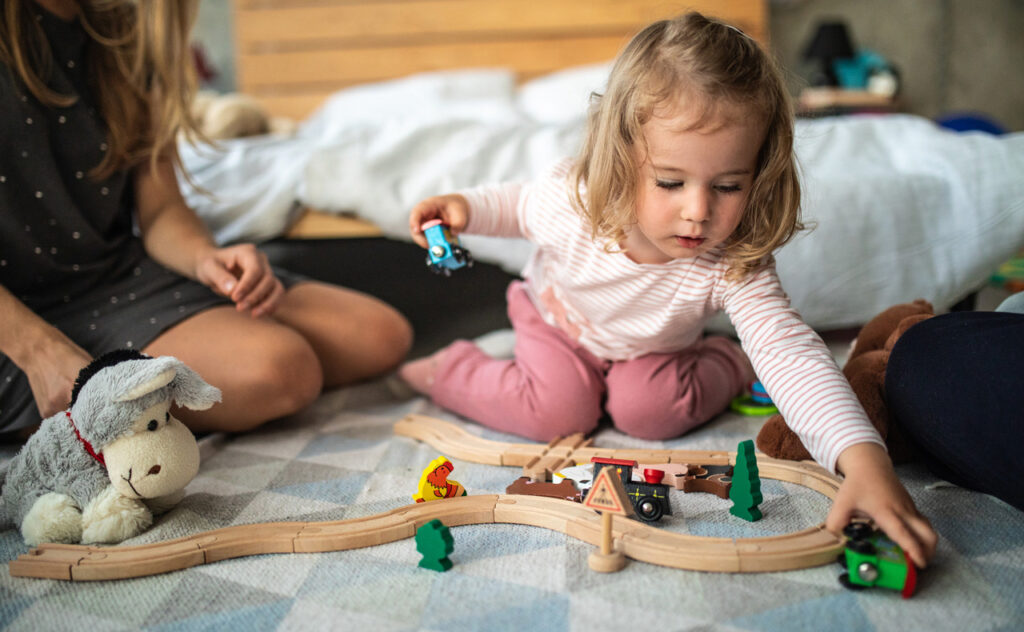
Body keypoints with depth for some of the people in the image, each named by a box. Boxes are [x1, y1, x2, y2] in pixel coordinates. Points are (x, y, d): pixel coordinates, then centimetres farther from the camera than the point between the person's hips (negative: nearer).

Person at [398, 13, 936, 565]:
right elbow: (519, 206, -9)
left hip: (651, 346, 1)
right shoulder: (568, 200, -35)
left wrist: (864, 459, -63)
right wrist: (466, 209, -27)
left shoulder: (735, 268, -39)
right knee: (558, 415, -20)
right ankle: (451, 369, 6)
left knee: (652, 414, -22)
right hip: (557, 319, 0)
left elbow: (792, 354, -49)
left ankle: (728, 364, 9)